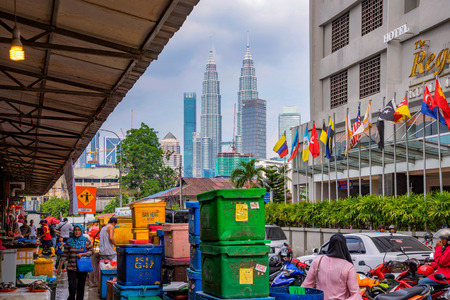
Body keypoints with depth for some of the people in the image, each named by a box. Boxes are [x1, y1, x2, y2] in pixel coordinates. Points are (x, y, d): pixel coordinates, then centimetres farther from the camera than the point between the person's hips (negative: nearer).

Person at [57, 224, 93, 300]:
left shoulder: (86, 241, 2)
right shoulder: (69, 242, 4)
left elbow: (91, 251, 2)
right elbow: (65, 255, 7)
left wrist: (82, 254, -13)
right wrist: (60, 267, 5)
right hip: (71, 268, 0)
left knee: (81, 288, 7)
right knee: (72, 288, -10)